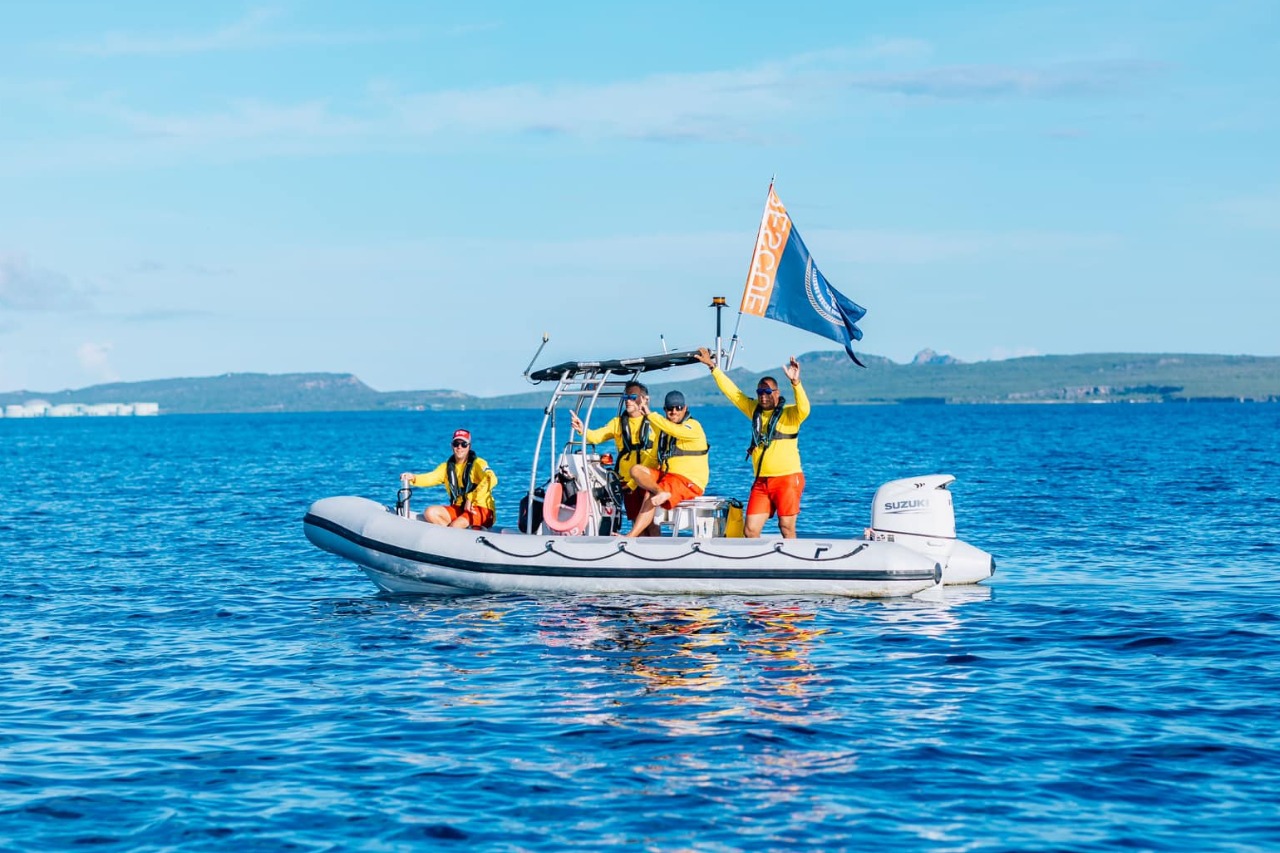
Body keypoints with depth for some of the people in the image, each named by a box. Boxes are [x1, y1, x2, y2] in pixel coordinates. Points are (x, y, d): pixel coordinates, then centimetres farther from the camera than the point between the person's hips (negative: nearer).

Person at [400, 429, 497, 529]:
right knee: (430, 513, -14)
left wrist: (471, 498, -29)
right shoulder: (446, 467, 13)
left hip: (481, 510, -7)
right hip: (459, 509, 7)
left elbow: (492, 480, -23)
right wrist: (413, 478, -24)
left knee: (455, 526, -33)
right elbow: (431, 478, -3)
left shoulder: (477, 464, -6)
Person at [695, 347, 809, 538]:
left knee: (786, 527, -4)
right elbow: (731, 391, 18)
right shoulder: (754, 410, 14)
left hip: (788, 478, -6)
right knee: (750, 530, -1)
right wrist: (713, 367, 18)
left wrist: (795, 383, -38)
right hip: (761, 481, 6)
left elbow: (803, 409, -25)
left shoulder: (789, 413, -3)